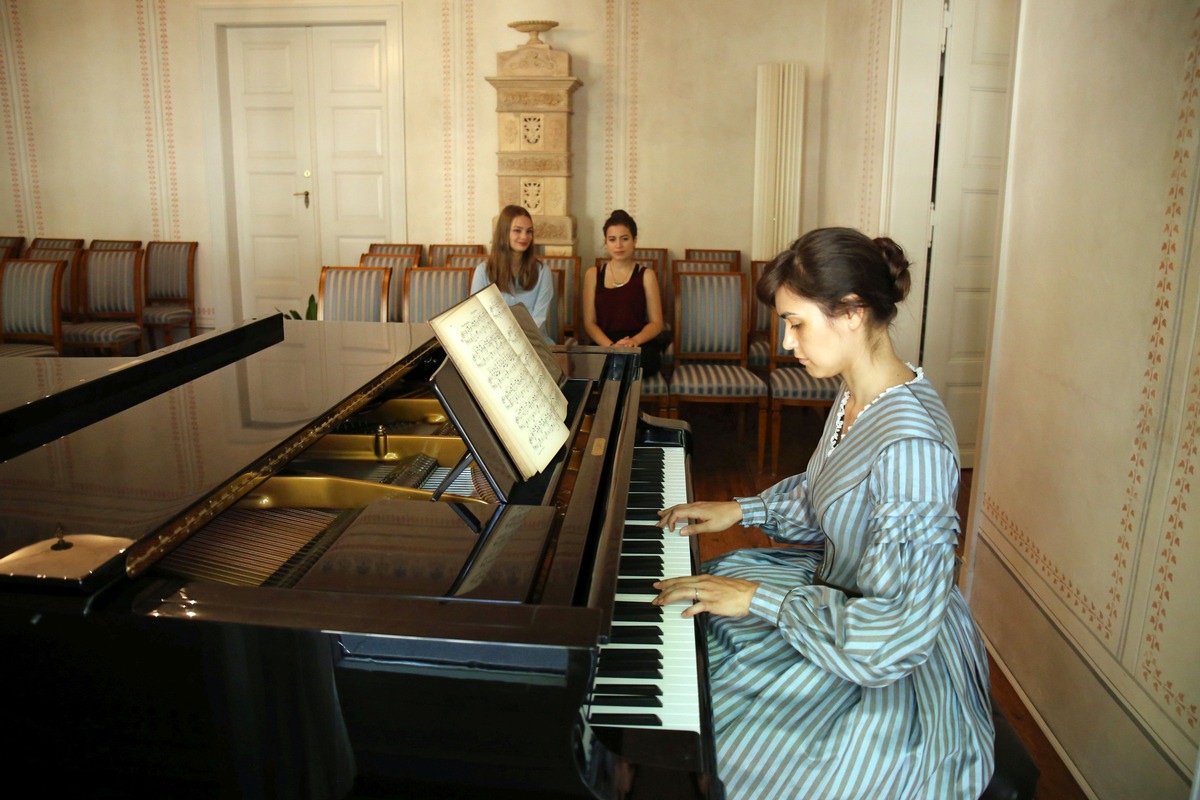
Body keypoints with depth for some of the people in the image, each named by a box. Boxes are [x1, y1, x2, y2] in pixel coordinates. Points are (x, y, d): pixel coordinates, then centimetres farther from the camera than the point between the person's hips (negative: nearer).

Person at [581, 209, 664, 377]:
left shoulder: (646, 275, 11)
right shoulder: (593, 274, 14)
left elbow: (656, 323, 7)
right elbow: (589, 322, 8)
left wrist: (635, 341, -16)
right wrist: (611, 346, -13)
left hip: (640, 346, 0)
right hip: (603, 345, 1)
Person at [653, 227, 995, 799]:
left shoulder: (912, 441, -34)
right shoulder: (857, 398, -3)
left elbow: (900, 627, -33)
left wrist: (758, 598, -29)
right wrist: (741, 510, 7)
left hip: (896, 672, -9)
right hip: (837, 586, 9)